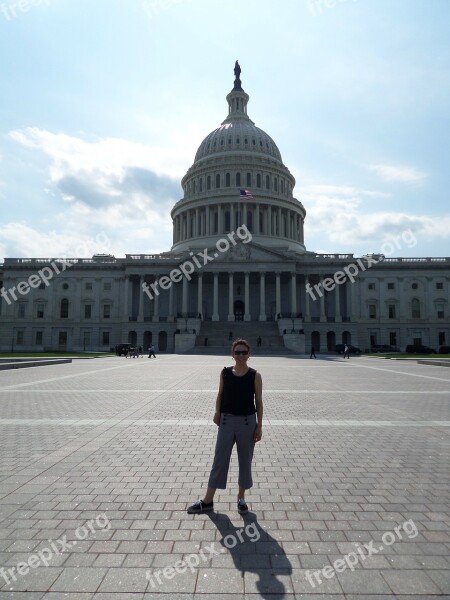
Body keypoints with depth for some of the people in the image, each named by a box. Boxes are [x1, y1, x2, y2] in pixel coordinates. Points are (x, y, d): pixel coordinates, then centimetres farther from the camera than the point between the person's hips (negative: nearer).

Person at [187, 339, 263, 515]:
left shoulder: (255, 376, -7)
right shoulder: (225, 372, -1)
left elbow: (259, 402, -3)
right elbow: (220, 394, 9)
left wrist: (259, 426, -4)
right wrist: (217, 413, -4)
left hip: (247, 422, -1)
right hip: (227, 420, 1)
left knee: (245, 461, 12)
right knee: (219, 460, 8)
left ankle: (241, 497, 32)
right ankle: (208, 501, 19)